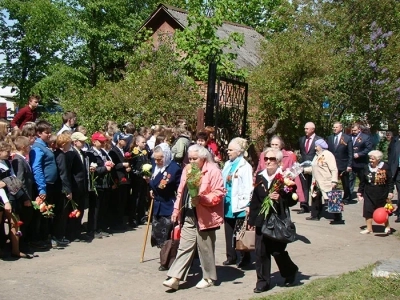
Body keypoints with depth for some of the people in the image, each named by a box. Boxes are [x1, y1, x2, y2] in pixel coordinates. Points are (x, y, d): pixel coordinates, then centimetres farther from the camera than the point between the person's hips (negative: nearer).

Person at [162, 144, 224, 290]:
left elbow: (218, 194, -15)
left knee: (205, 247, 6)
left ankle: (209, 277, 22)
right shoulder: (187, 169, 12)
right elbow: (181, 192, 17)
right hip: (188, 215, 6)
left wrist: (201, 199, -25)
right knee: (184, 246, 3)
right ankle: (175, 278, 0)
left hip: (204, 217, -6)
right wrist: (176, 209, 12)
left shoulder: (213, 171, -9)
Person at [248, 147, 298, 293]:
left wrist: (280, 198, -24)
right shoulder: (259, 177, 6)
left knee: (278, 251, 3)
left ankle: (290, 272, 31)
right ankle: (263, 281, 13)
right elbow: (255, 199, 8)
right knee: (261, 252, 3)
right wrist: (251, 219, 8)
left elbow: (293, 199, -6)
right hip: (262, 221, 4)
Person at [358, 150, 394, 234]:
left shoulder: (385, 167, -10)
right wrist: (360, 192, 5)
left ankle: (387, 227, 31)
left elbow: (390, 181, -5)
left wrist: (390, 192, -9)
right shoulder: (366, 168, -2)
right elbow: (362, 182, 5)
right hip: (369, 195, 2)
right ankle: (369, 228, 14)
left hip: (382, 195, -2)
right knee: (368, 211, 2)